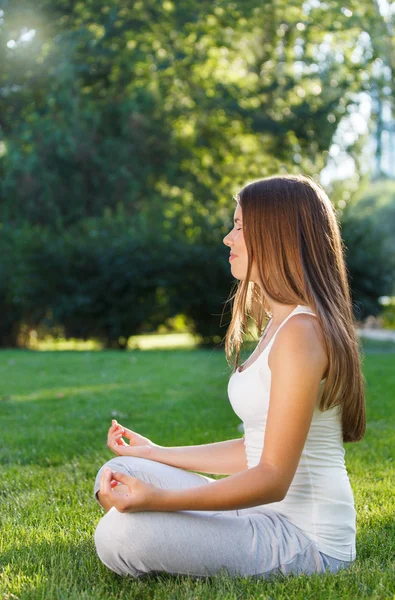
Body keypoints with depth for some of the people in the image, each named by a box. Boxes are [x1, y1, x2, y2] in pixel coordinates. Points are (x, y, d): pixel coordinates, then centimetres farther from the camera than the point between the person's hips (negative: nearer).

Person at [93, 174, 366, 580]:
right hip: (269, 514, 10)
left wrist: (160, 498, -30)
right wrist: (155, 454, 19)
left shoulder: (301, 333, -20)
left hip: (307, 540, -10)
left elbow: (273, 478, -23)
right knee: (118, 473, 7)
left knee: (122, 535, -24)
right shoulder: (281, 323, 12)